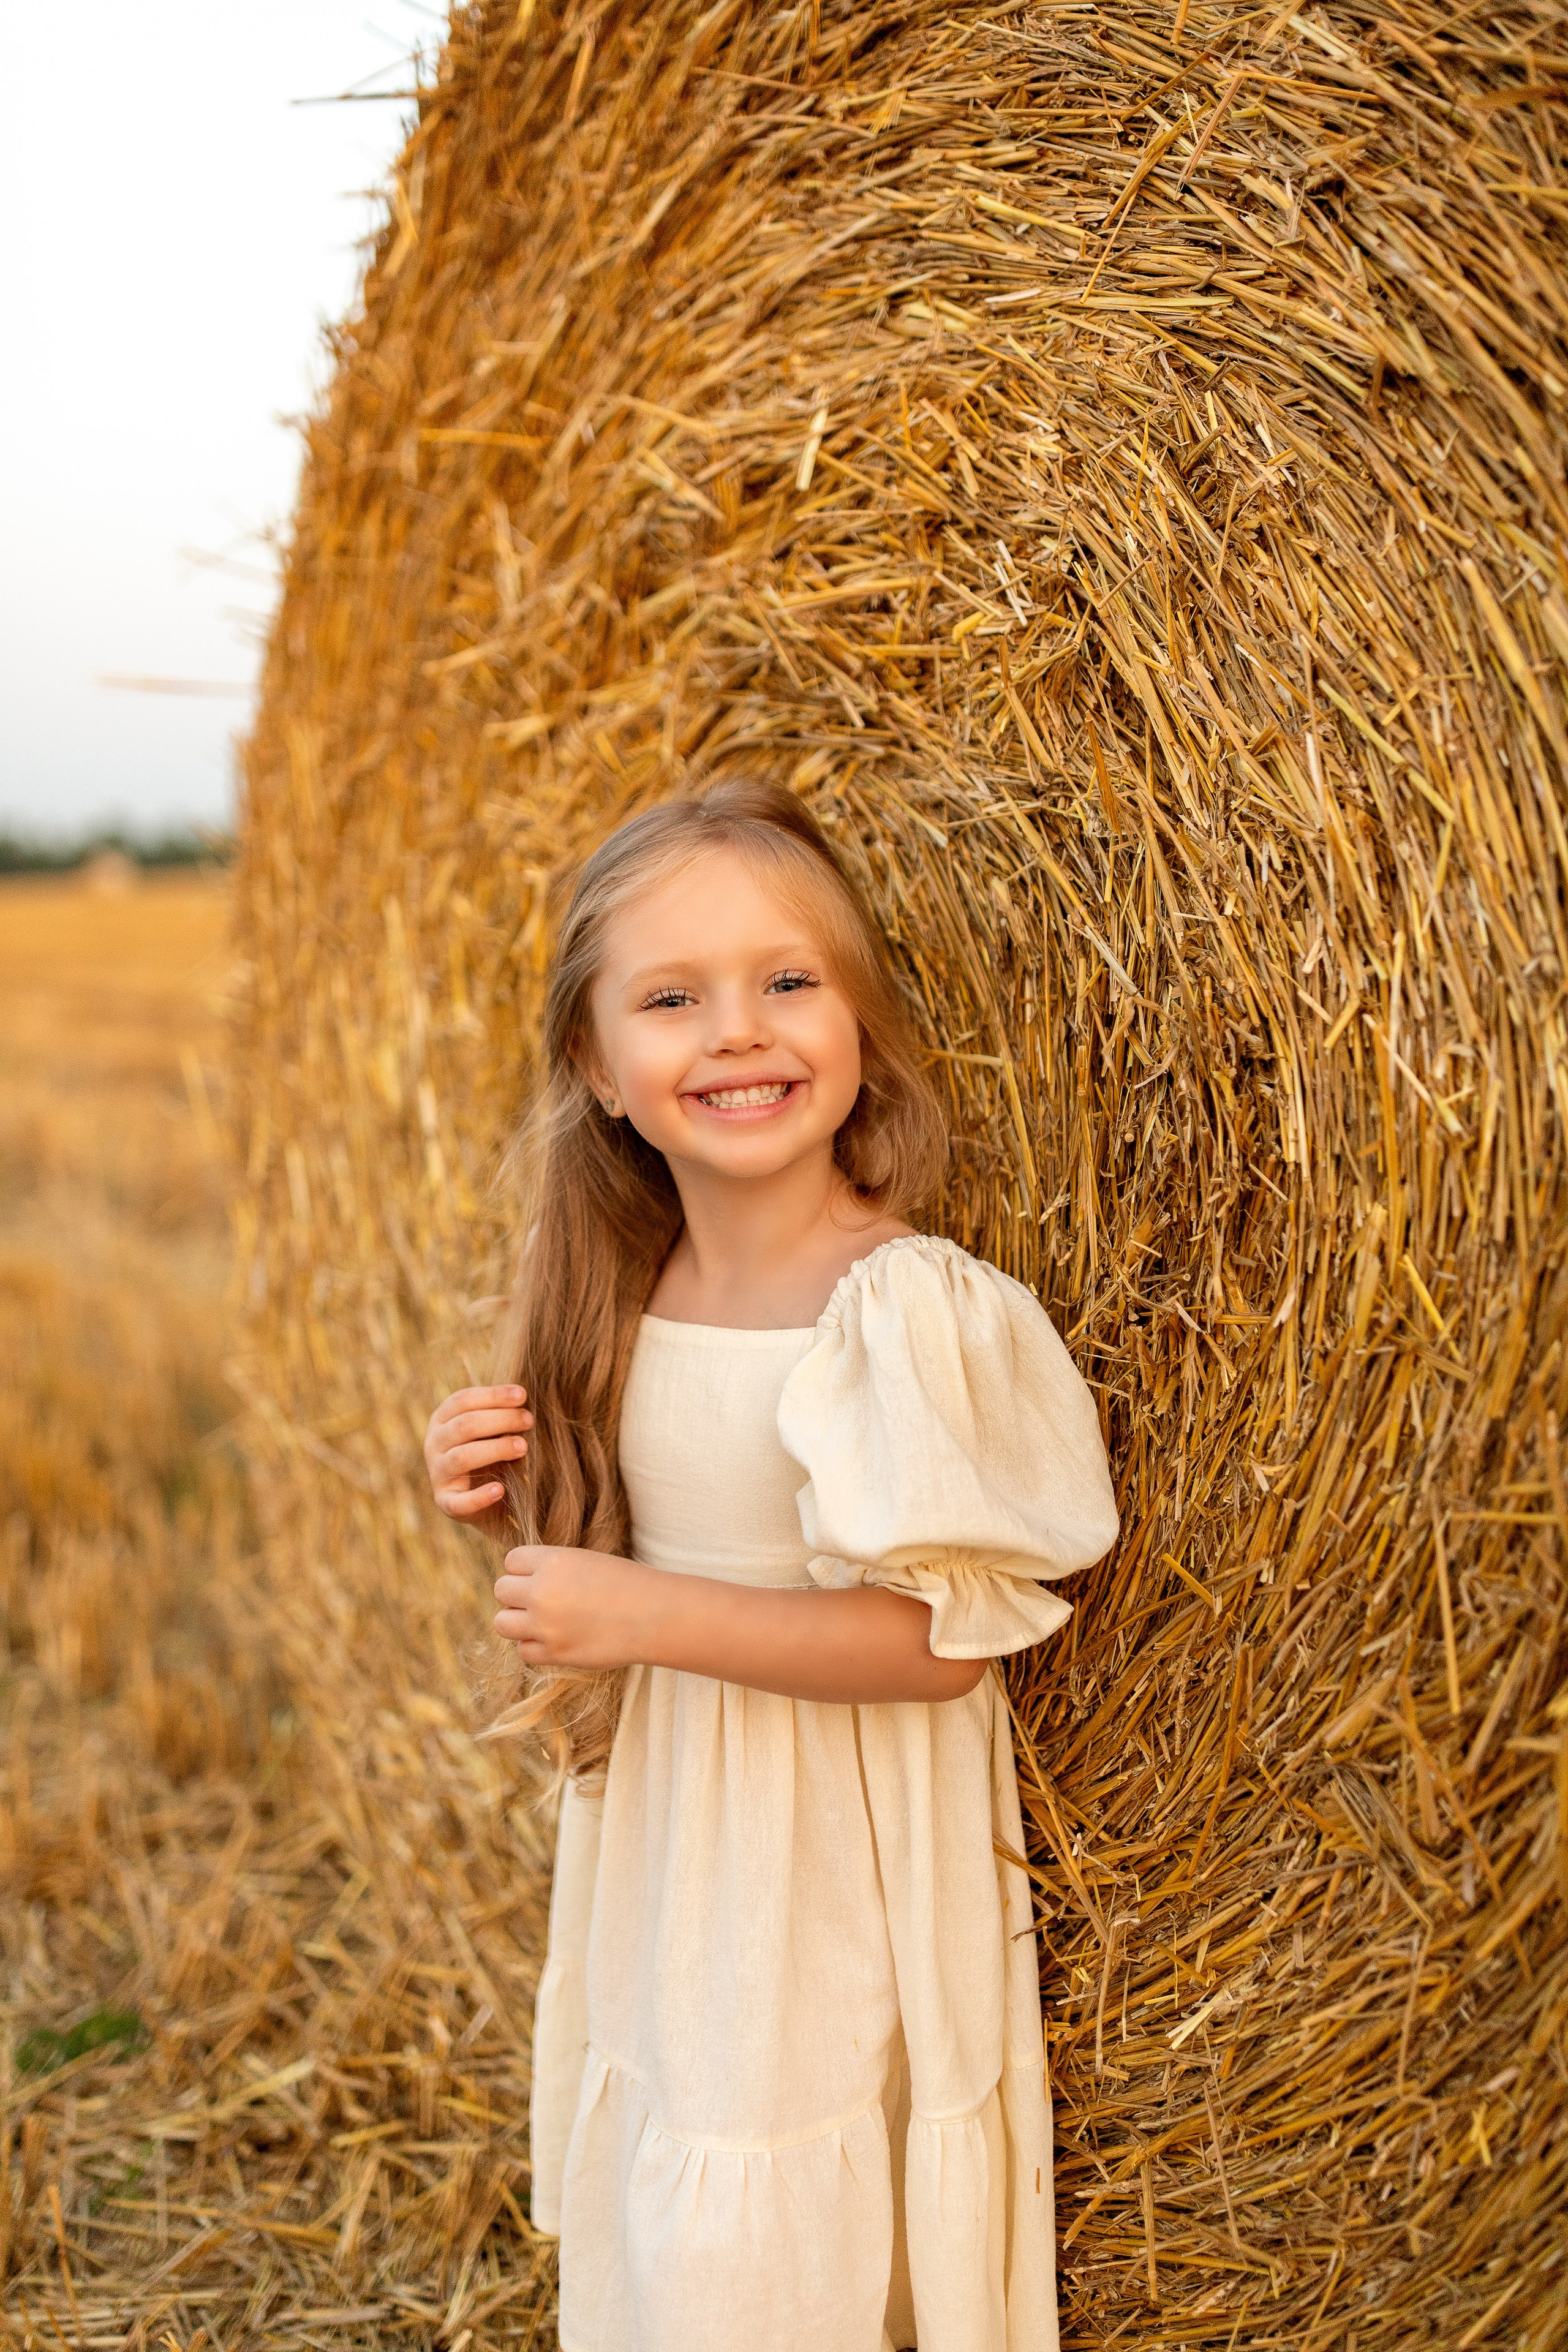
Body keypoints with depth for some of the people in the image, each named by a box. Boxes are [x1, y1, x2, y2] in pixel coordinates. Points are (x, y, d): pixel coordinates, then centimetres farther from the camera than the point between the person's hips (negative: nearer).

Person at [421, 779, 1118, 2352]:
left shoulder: (904, 1306, -21)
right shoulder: (628, 1295, 0)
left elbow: (946, 1642, -22)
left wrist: (646, 1615, -25)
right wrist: (519, 1508, -7)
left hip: (828, 1901, -6)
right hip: (657, 1865, 7)